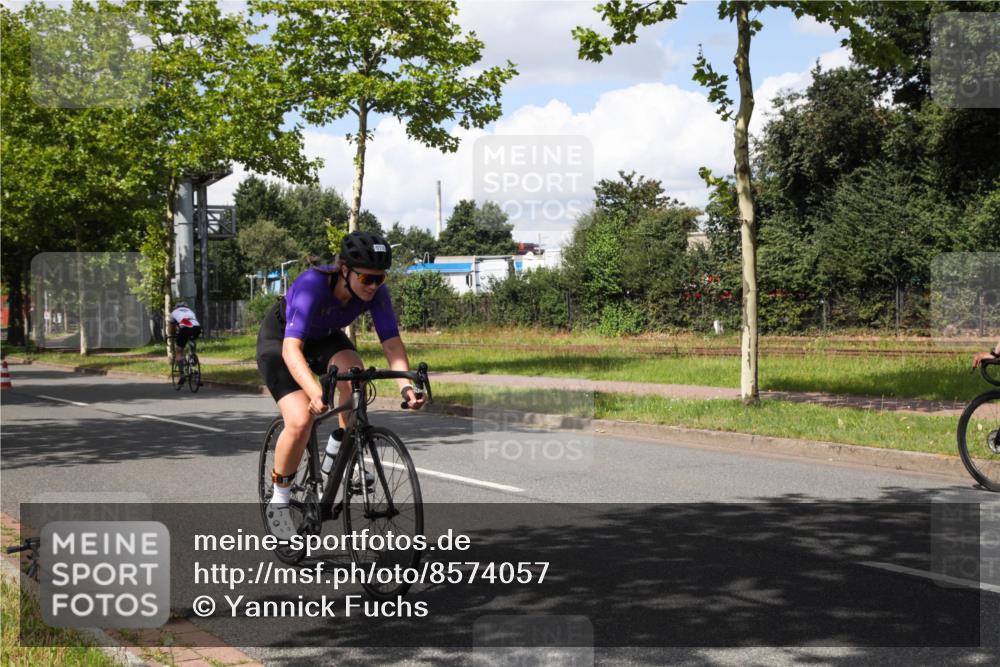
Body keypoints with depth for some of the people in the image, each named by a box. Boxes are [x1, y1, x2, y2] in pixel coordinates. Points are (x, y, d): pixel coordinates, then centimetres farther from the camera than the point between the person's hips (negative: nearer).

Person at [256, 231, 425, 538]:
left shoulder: (375, 291, -24)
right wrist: (314, 391, -62)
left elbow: (392, 341, -26)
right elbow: (291, 348, -47)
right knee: (300, 422, -22)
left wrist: (405, 384, -44)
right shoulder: (313, 285, -39)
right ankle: (278, 501, 0)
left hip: (324, 338, 4)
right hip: (279, 339, -4)